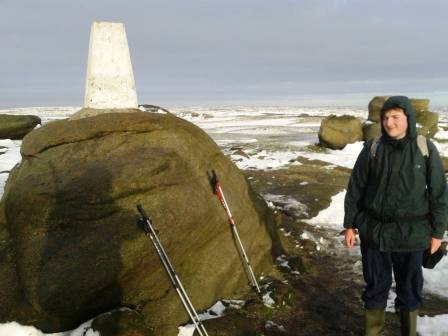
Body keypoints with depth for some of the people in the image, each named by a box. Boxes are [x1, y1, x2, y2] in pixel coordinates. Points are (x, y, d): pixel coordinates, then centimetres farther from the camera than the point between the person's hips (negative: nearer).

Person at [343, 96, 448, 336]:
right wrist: (350, 224, 1)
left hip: (411, 233, 0)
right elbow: (356, 188, 1)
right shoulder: (372, 148, -5)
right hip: (374, 230, 1)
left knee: (409, 286, 13)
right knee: (375, 285, 14)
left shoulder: (426, 149, -6)